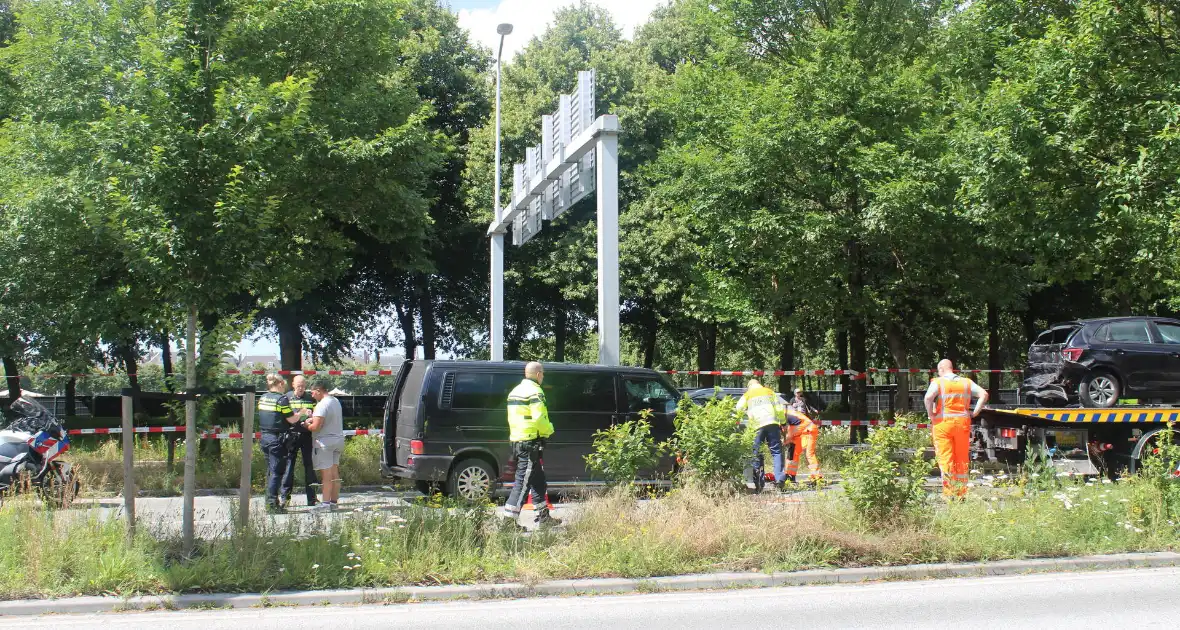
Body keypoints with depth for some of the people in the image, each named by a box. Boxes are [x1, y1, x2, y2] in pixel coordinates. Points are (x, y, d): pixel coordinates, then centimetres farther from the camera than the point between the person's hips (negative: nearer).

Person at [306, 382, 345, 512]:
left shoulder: (322, 405, -17)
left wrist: (307, 425, -2)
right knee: (335, 473, 11)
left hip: (325, 442, -9)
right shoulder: (336, 401, 13)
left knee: (326, 473, -7)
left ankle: (325, 503, -6)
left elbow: (316, 426, -22)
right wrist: (313, 419, 12)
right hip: (338, 440, 9)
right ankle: (334, 502, 15)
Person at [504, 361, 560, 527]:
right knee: (524, 479, -8)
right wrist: (548, 431, -4)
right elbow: (539, 418, -21)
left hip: (517, 440, 10)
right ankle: (510, 517, -10)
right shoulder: (535, 391, -12)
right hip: (531, 441, -10)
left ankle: (543, 516, 24)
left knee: (538, 479, 17)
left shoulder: (515, 391, 18)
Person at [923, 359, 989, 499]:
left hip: (942, 423, -3)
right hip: (962, 423, 4)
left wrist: (931, 415, -8)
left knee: (945, 459, -2)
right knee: (962, 460, 11)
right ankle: (961, 494, 14)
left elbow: (928, 397, -19)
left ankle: (949, 494, -8)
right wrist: (974, 413, 4)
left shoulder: (938, 382, -1)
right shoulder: (966, 382, 11)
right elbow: (984, 394, 2)